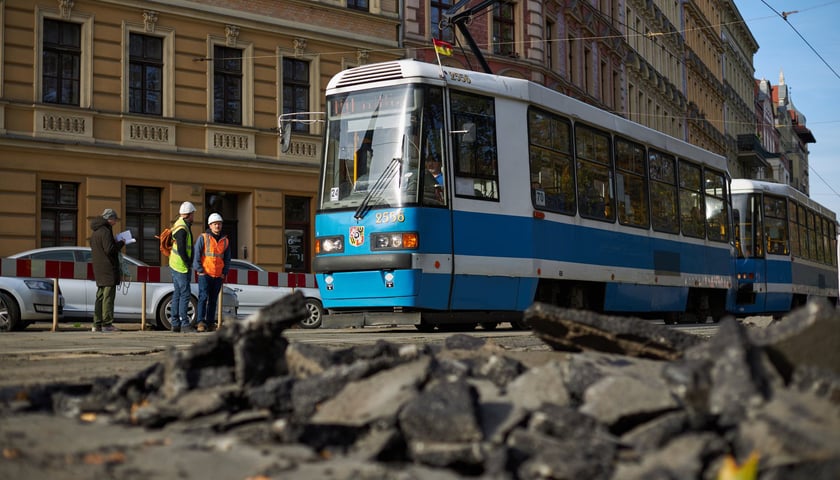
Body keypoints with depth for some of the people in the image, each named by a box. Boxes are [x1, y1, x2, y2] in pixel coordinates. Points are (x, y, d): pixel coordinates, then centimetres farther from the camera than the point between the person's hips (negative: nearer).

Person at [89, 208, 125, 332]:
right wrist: (121, 243, -6)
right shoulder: (105, 231, -14)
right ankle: (107, 324, -10)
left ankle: (97, 324, 13)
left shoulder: (95, 232, 17)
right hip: (108, 268, -10)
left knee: (100, 296, 12)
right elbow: (109, 249, -22)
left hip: (98, 269, 10)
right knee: (108, 296, -8)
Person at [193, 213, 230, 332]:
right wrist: (200, 271, -10)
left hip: (218, 276, 4)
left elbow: (227, 259, 17)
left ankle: (210, 323, 11)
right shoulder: (203, 238, -1)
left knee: (213, 300, 7)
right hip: (205, 274, -4)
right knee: (203, 297, -14)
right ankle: (200, 322, -17)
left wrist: (224, 273, 6)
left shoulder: (225, 241, 12)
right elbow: (196, 255, -4)